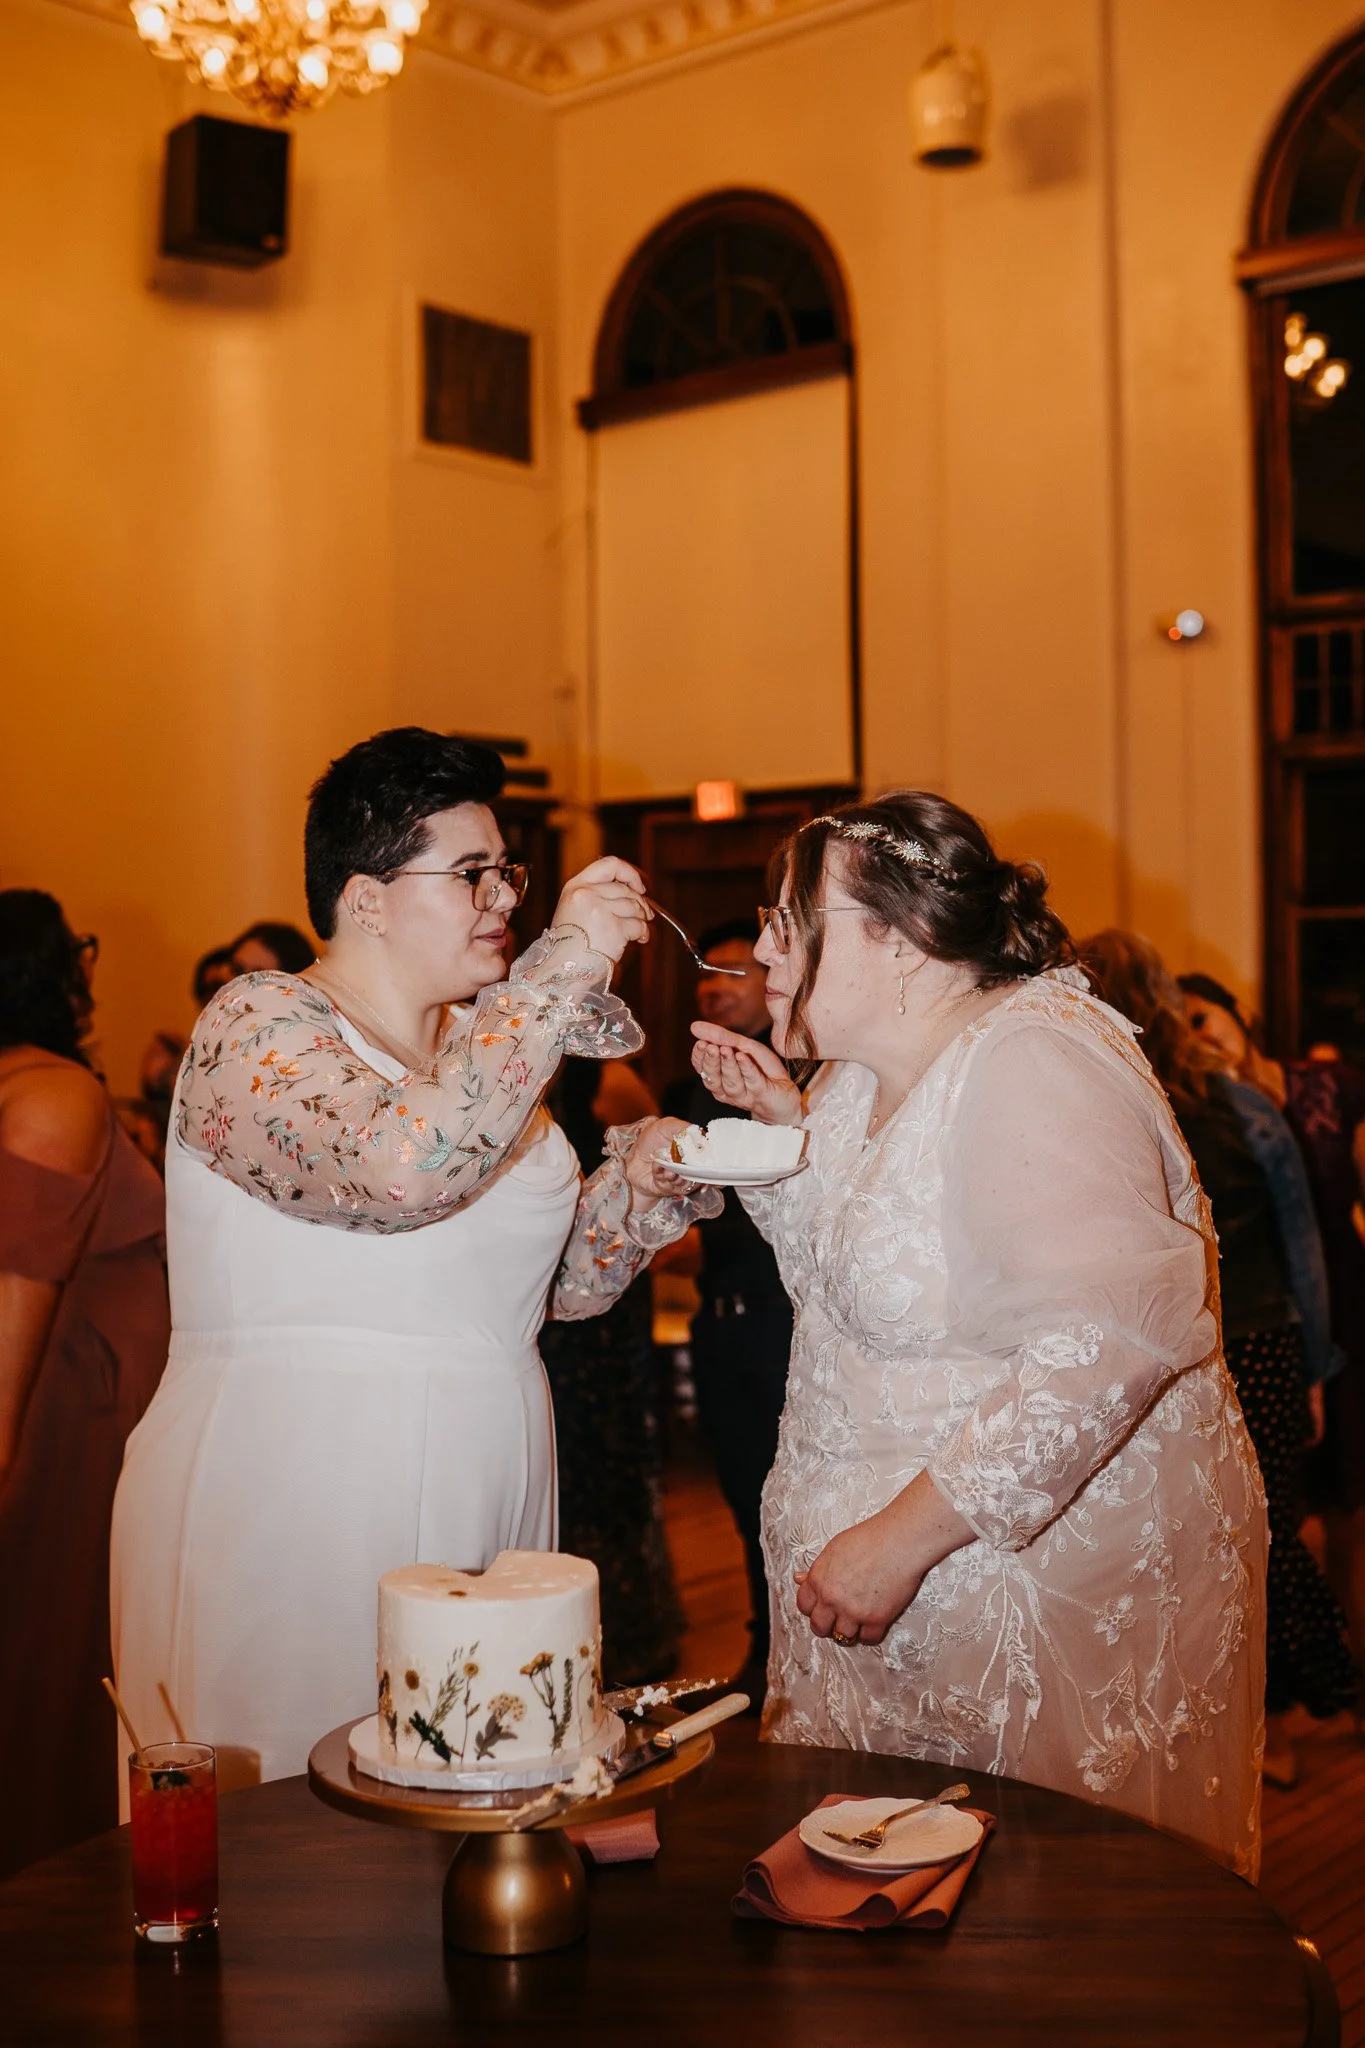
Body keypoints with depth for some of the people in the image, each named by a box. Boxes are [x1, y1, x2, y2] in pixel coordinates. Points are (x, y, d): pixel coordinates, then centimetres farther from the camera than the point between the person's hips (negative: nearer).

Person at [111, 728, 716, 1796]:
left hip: (483, 1512, 7)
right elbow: (399, 1169, -30)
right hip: (287, 1521, -7)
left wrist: (646, 1167, -1)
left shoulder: (486, 1050, 13)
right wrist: (565, 965, -24)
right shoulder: (258, 1027, -9)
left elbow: (566, 1279, 18)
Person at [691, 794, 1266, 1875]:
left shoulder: (1031, 1063, -21)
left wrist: (903, 1538, -29)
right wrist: (786, 1132, 2)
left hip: (1055, 1574, -8)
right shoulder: (864, 1071, 7)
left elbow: (1117, 1339, -31)